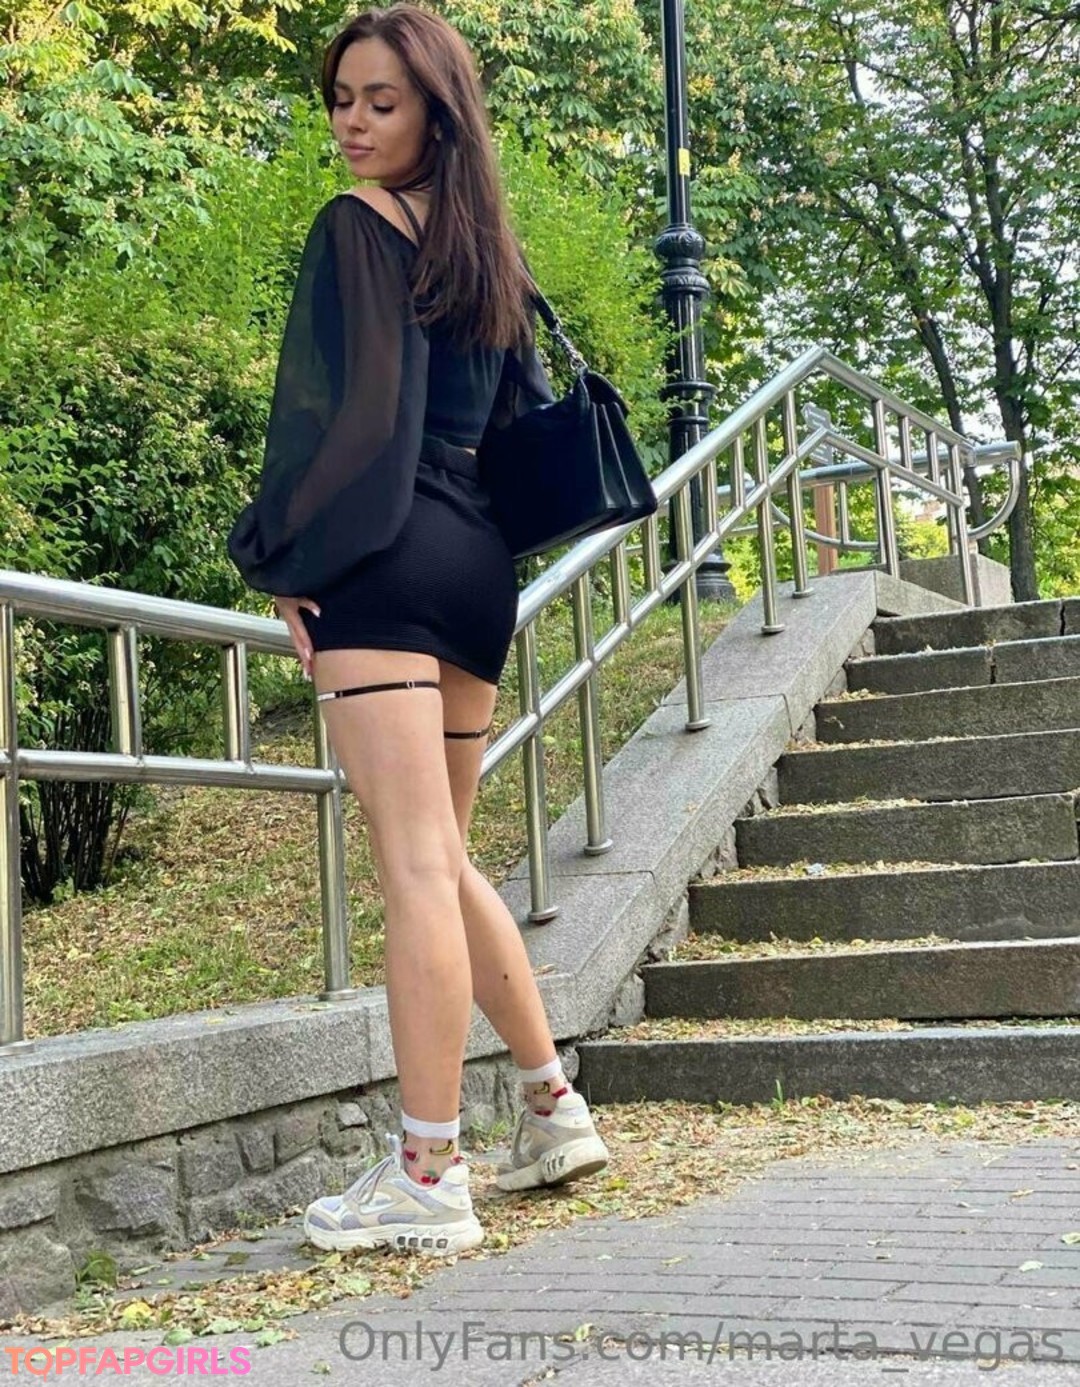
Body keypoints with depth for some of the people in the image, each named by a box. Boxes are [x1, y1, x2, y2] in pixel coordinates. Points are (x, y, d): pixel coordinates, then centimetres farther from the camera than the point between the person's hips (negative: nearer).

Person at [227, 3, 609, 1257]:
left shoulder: (356, 224, -3)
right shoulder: (483, 243, 20)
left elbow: (342, 405, -12)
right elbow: (520, 411, 22)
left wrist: (281, 560, -7)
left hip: (382, 554, -8)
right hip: (477, 556, 8)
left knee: (414, 867, -10)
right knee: (442, 860, 17)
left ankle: (426, 1179, -7)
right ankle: (553, 1110, 24)